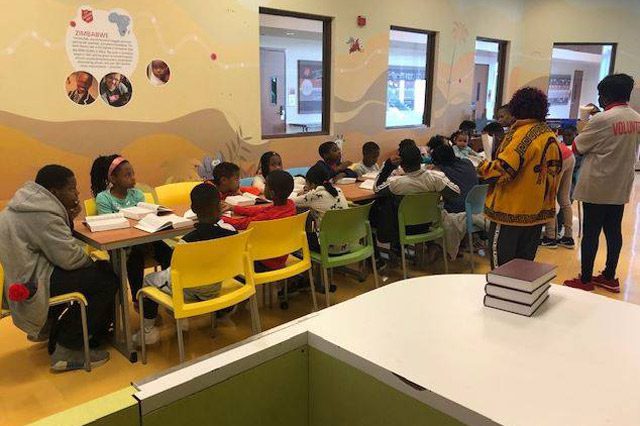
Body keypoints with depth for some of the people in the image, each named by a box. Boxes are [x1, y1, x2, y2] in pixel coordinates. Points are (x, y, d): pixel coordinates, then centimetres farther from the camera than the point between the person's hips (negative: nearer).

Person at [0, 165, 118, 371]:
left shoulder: (32, 200, 11)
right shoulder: (42, 213, -22)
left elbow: (58, 243, 16)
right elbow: (70, 257, -23)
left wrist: (68, 220, 1)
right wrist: (91, 260, -3)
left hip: (26, 271, 11)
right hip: (30, 283, -11)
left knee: (102, 269, 16)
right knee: (106, 282, -15)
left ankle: (48, 326, 23)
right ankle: (66, 350, -8)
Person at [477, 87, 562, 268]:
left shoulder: (524, 133, -17)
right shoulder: (550, 135, 9)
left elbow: (503, 169, -26)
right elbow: (554, 170, 16)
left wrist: (483, 167, -9)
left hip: (512, 211, -8)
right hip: (537, 211, 9)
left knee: (501, 266, 2)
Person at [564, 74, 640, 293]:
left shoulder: (601, 119, -17)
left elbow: (576, 147, -7)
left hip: (597, 187, -7)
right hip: (621, 187, 7)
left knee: (591, 233, 1)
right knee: (613, 231, 14)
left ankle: (585, 279, 9)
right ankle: (609, 277, 24)